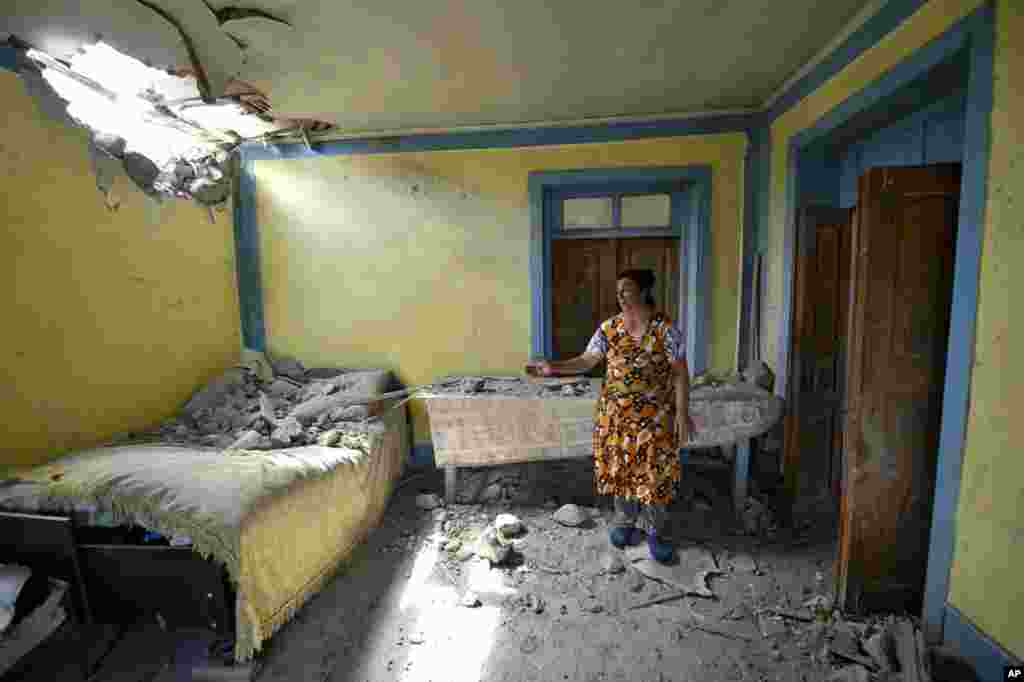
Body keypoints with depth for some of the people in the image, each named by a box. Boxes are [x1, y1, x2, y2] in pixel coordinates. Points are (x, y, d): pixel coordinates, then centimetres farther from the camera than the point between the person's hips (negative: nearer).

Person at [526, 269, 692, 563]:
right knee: (621, 469, 14)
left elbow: (680, 374, -8)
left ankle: (655, 531, 29)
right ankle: (626, 522, 35)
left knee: (653, 473, 8)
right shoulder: (609, 328, -2)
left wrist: (682, 414, -10)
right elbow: (587, 361, -1)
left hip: (654, 416, -3)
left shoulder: (665, 328, -11)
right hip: (616, 414, 3)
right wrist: (553, 367, -15)